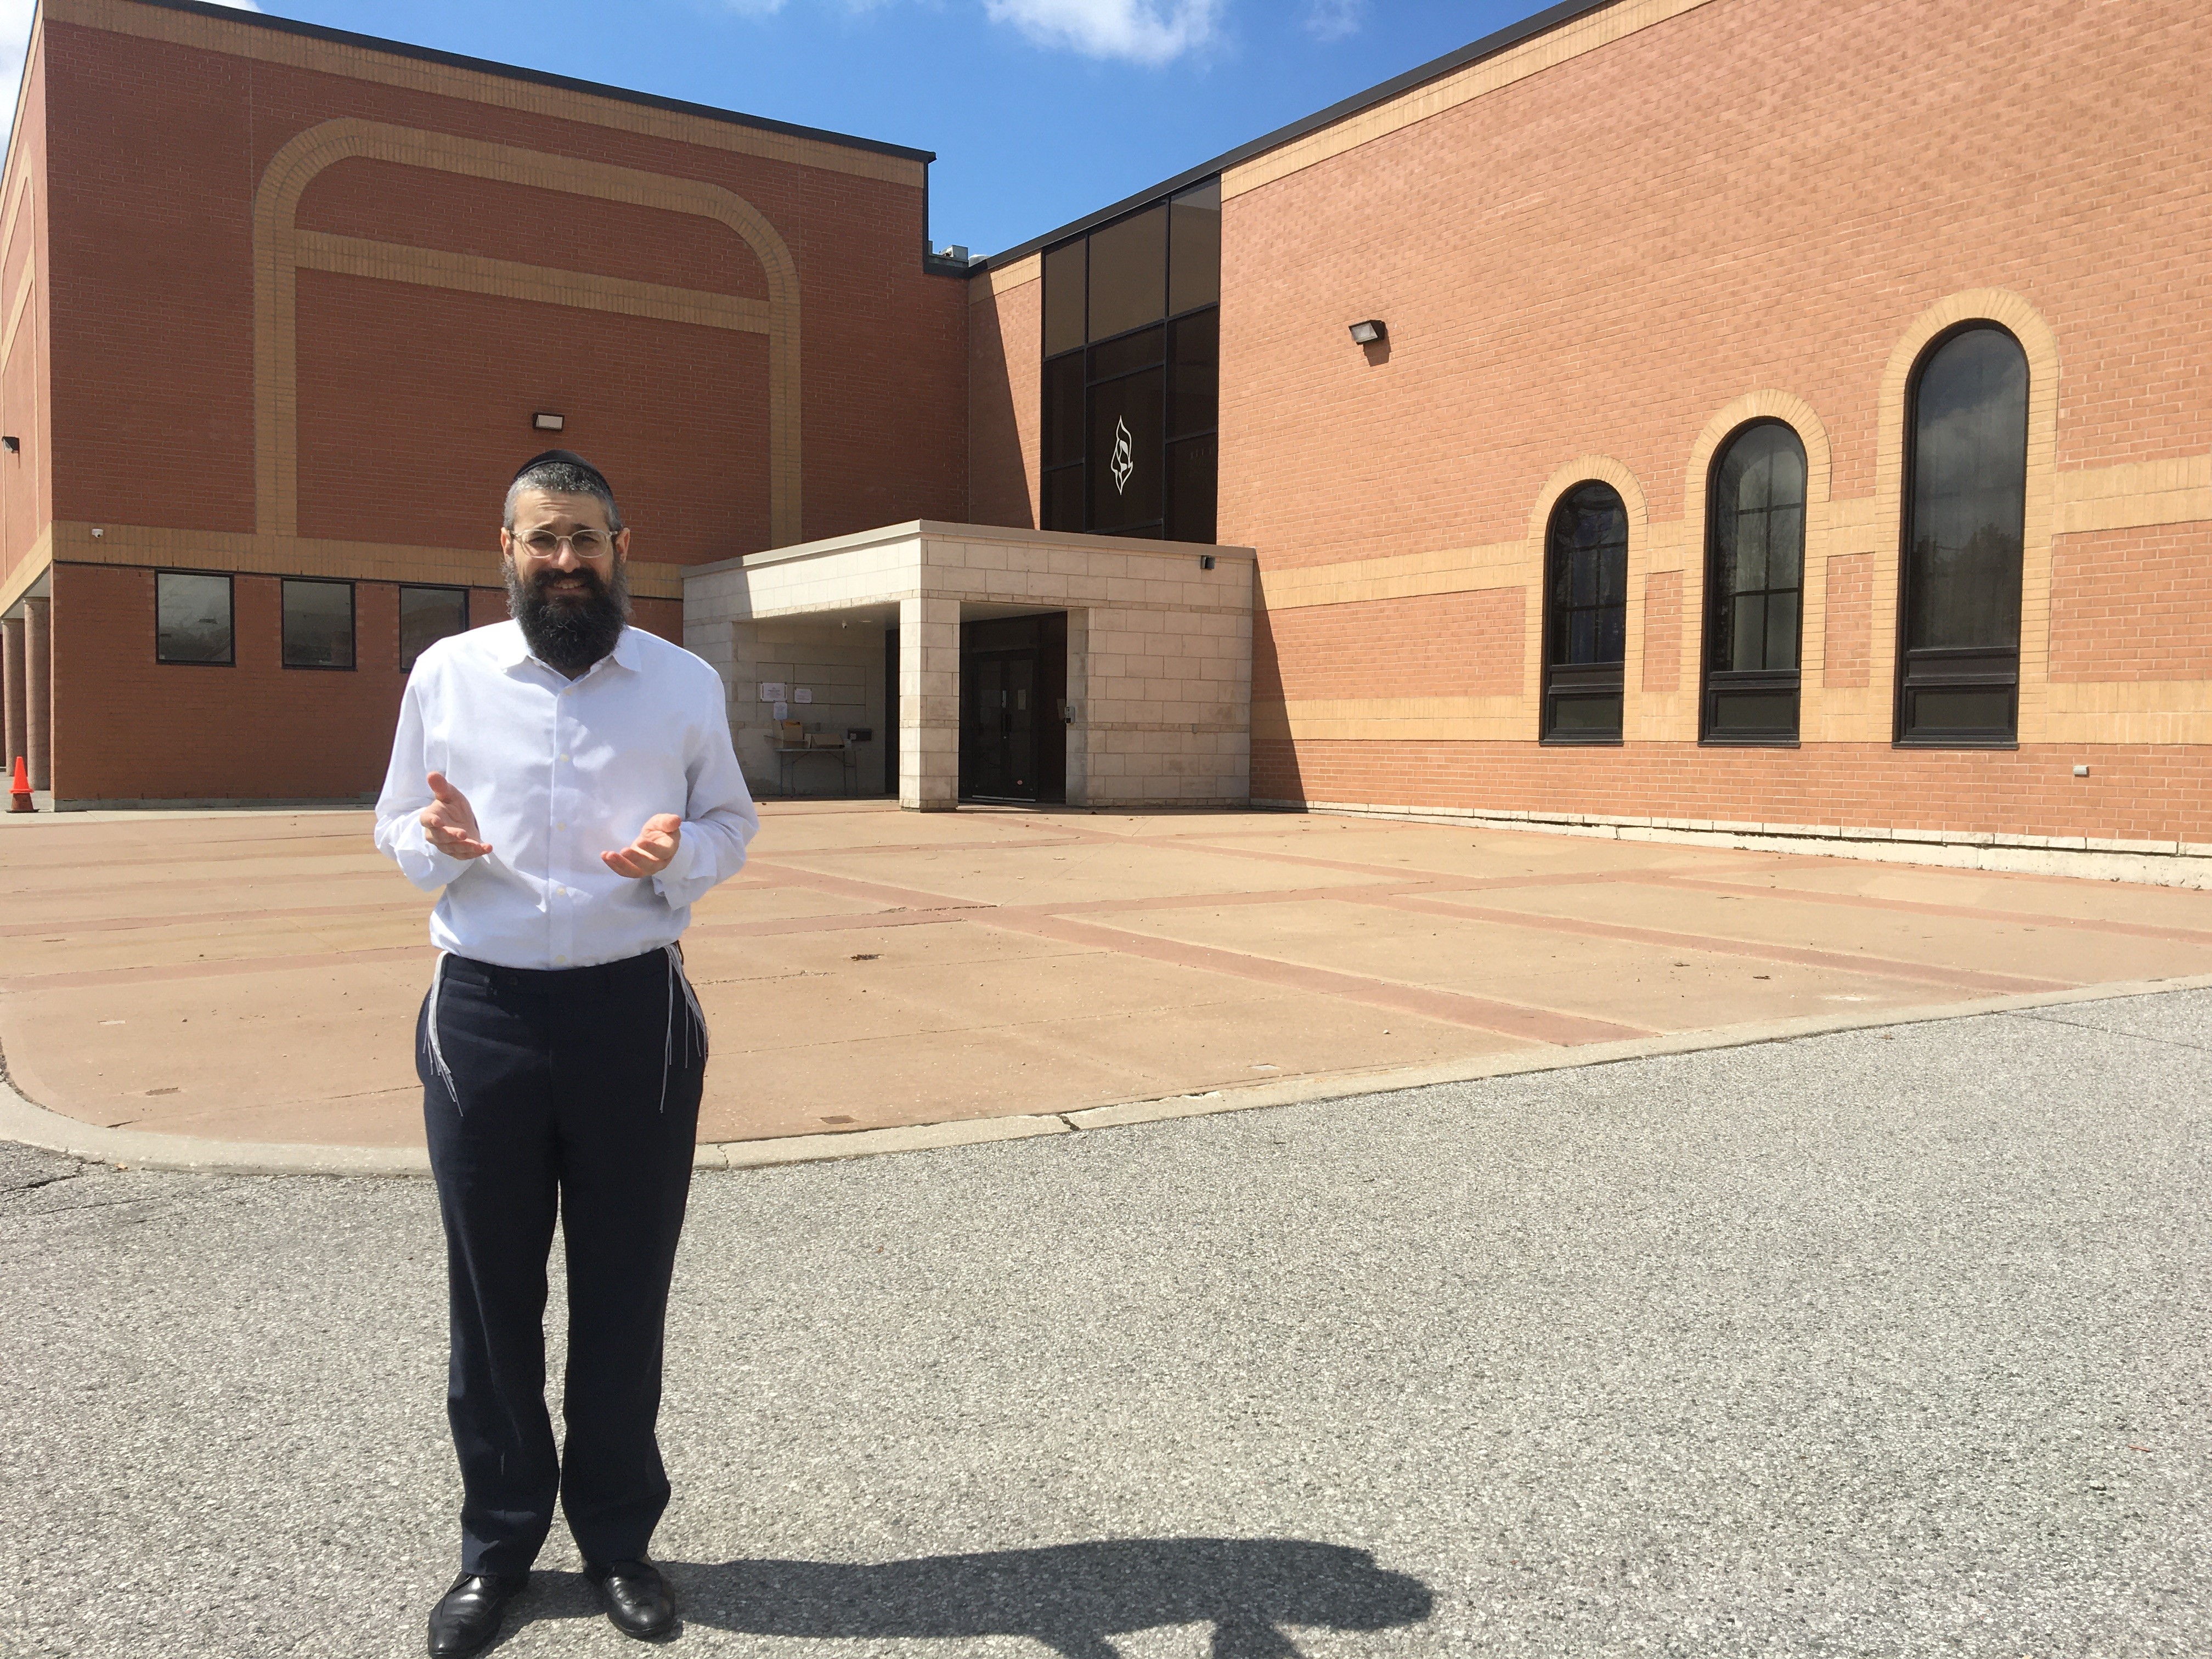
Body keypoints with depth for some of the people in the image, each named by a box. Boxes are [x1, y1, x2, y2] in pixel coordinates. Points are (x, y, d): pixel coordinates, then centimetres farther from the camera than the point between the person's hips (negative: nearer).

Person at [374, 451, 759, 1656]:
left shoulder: (686, 684, 4)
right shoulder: (445, 673, 4)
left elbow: (732, 822, 11)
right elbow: (394, 831, 10)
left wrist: (681, 854, -12)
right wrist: (435, 842, -14)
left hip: (634, 1011, 0)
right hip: (481, 1011, 1)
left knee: (624, 1287, 10)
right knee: (491, 1287, 11)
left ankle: (618, 1535, 29)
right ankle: (498, 1541, 30)